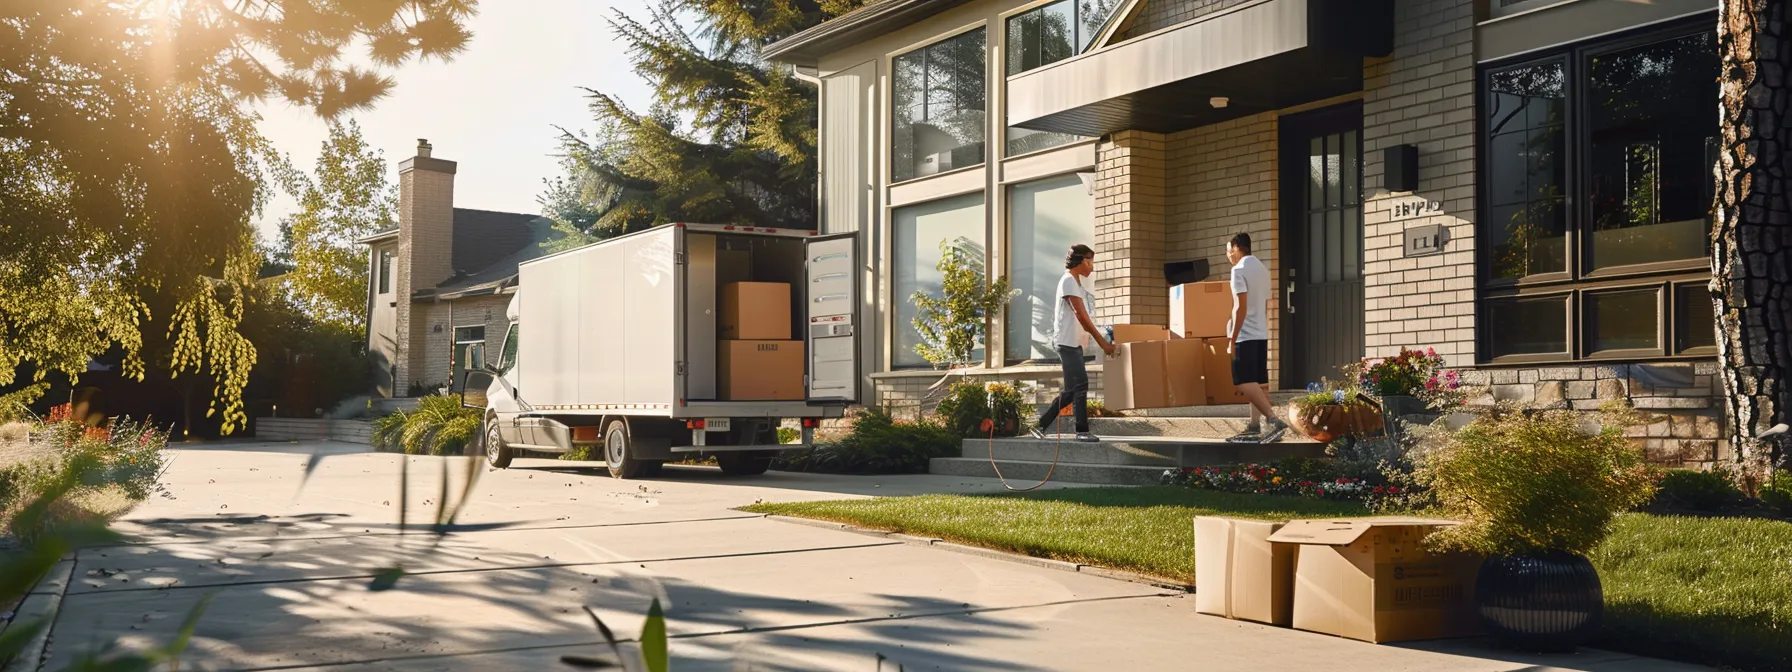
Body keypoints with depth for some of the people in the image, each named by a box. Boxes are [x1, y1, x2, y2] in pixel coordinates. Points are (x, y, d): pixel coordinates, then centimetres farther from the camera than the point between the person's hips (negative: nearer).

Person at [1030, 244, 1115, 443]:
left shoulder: (1077, 283, 19)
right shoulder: (1068, 281, -11)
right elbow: (1081, 316, -16)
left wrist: (1101, 340, 12)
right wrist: (1102, 342, -15)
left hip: (1075, 343, 10)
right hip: (1067, 342, -10)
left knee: (1072, 389, 9)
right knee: (1080, 384, -12)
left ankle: (1041, 425, 15)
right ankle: (1082, 431, -10)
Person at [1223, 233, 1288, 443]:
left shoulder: (1239, 270, -12)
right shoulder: (1262, 269, 15)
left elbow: (1241, 307, -18)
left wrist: (1232, 339, -15)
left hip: (1245, 335, -9)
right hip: (1261, 334, 9)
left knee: (1245, 384, -12)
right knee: (1258, 383, 8)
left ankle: (1273, 420, -22)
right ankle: (1256, 426, 9)